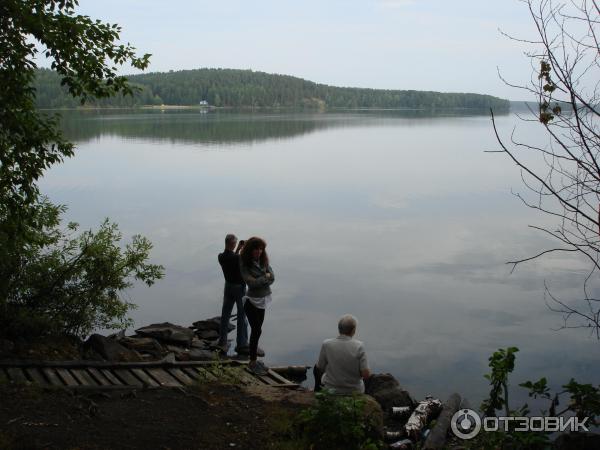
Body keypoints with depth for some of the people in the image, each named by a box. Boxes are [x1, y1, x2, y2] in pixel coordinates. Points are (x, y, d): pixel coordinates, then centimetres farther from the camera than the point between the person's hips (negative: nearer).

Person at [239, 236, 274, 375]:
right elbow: (251, 282, -23)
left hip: (263, 300, 6)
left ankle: (254, 359, 22)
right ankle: (252, 362, 6)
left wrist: (260, 281, -18)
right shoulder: (245, 265, -14)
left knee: (256, 331, 13)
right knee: (256, 331, -4)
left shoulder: (263, 261, 2)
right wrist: (266, 277, -11)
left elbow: (272, 277, -4)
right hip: (252, 301, -6)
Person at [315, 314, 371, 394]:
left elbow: (320, 369, -6)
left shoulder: (326, 344, -18)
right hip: (355, 391, 1)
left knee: (316, 368, 29)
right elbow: (366, 375, -19)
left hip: (331, 390, 0)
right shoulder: (359, 346, -20)